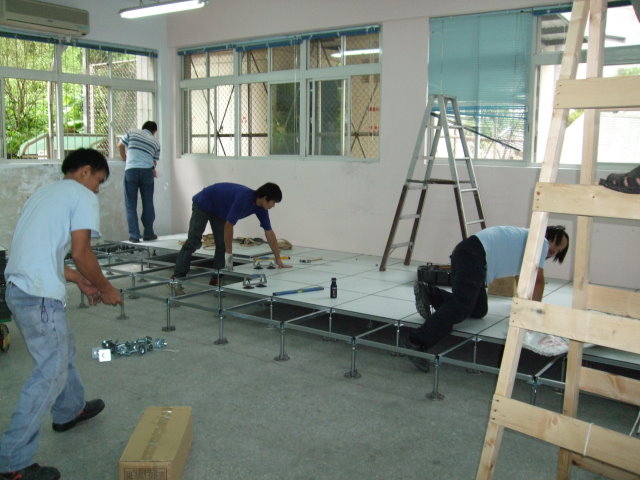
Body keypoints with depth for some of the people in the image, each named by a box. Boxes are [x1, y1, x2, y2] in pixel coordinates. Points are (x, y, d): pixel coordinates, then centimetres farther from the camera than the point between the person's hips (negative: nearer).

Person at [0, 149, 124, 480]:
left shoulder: (45, 193, 22)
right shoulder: (82, 196, -6)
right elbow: (81, 253, -13)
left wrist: (79, 280, 23)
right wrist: (105, 288, 1)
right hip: (40, 296, -10)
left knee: (63, 352, 27)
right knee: (51, 373, -2)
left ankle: (70, 411, 47)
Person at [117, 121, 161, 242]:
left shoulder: (132, 132, 13)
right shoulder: (156, 142, 15)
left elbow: (120, 145, 17)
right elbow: (154, 161, 15)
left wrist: (124, 158, 33)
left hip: (131, 170, -1)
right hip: (147, 170, 1)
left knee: (131, 205, 4)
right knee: (148, 204, 12)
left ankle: (134, 235, 1)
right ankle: (148, 234, 16)